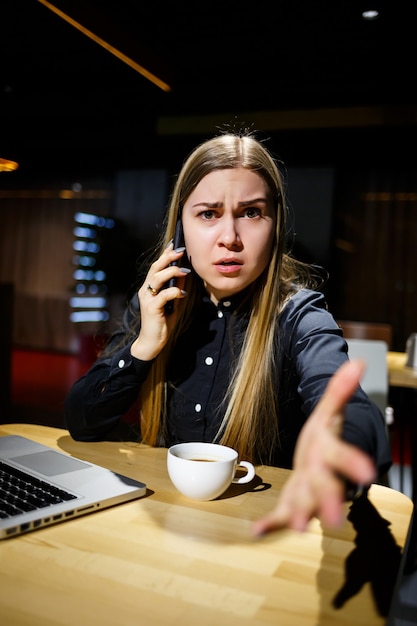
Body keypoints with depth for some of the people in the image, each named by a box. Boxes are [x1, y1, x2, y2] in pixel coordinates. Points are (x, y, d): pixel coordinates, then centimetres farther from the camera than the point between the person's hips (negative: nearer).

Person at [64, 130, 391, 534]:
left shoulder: (298, 318, -11)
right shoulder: (156, 305, 0)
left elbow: (358, 414, -32)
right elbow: (81, 423, 0)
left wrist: (329, 444, -55)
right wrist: (143, 346, -16)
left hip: (261, 525, -1)